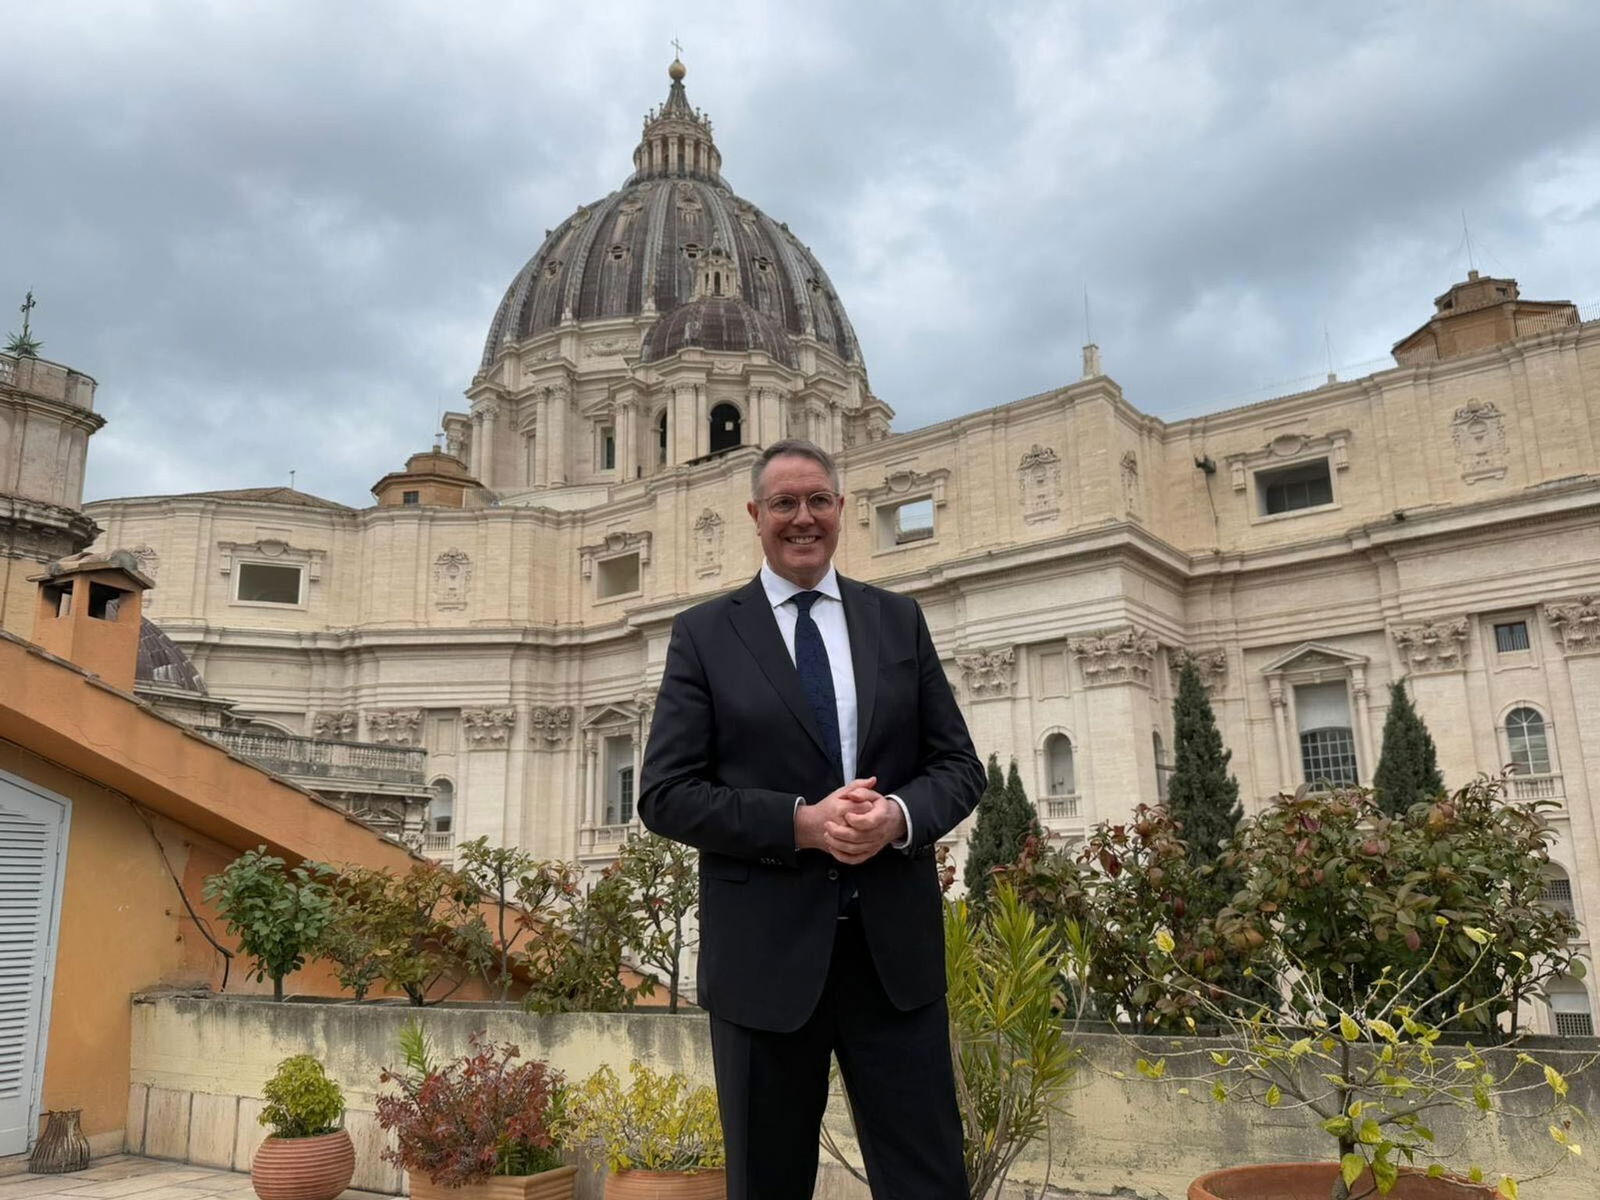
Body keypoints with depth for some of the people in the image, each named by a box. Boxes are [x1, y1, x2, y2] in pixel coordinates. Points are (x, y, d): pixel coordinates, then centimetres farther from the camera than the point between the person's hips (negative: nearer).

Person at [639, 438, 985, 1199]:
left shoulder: (899, 621, 9)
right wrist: (800, 822, -18)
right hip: (765, 950, -1)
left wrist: (900, 815, -14)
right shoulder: (703, 633, 2)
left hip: (894, 943, 2)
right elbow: (665, 795, -5)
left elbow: (960, 767, 8)